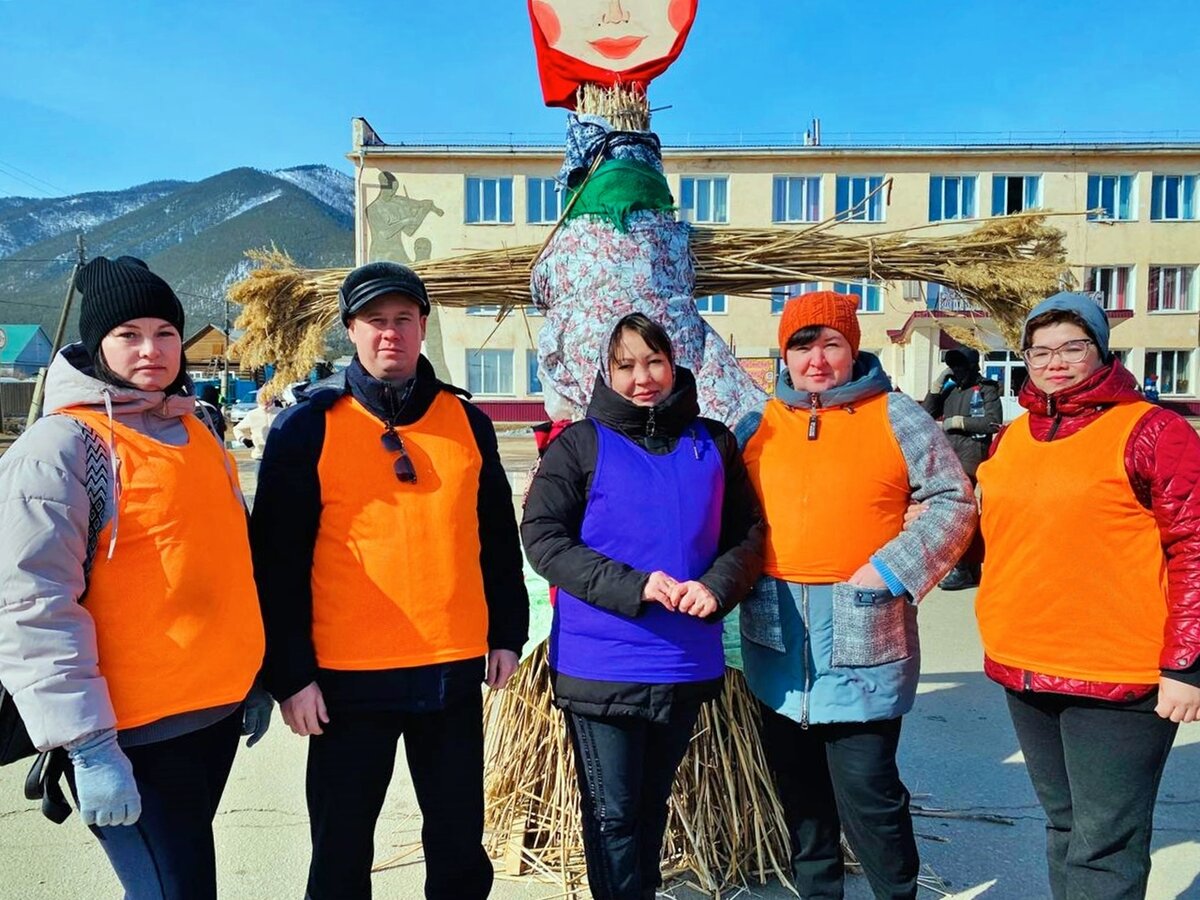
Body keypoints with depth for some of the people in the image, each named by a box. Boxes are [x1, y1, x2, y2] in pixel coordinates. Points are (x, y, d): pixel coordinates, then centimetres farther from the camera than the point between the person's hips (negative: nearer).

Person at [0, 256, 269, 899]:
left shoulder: (198, 436, 9)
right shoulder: (60, 446, -13)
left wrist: (253, 679, 18)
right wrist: (87, 744, -20)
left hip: (217, 711, 7)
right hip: (132, 735, -7)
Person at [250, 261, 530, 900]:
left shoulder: (465, 420, 5)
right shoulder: (308, 426, -5)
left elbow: (498, 537, 11)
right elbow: (278, 560, -6)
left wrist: (506, 632, 9)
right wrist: (291, 674, -8)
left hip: (456, 669, 3)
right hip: (349, 675, -2)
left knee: (460, 844, 17)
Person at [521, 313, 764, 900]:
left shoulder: (713, 443, 6)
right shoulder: (580, 443, -4)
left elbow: (748, 533, 8)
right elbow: (542, 538, -11)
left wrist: (717, 586, -13)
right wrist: (634, 586, -21)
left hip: (687, 664, 4)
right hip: (600, 666, -3)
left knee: (652, 804, 20)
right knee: (613, 813, 5)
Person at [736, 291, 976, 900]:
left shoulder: (894, 416, 0)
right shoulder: (757, 425, 9)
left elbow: (954, 500, 0)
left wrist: (894, 571, -11)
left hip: (863, 638, -3)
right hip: (776, 640, 4)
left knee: (867, 791, 0)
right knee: (798, 787, 16)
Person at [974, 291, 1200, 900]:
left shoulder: (1150, 431, -7)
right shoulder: (1010, 439, 10)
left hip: (1115, 680, -6)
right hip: (1022, 672, 6)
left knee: (1103, 848, 1)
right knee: (1063, 827, 20)